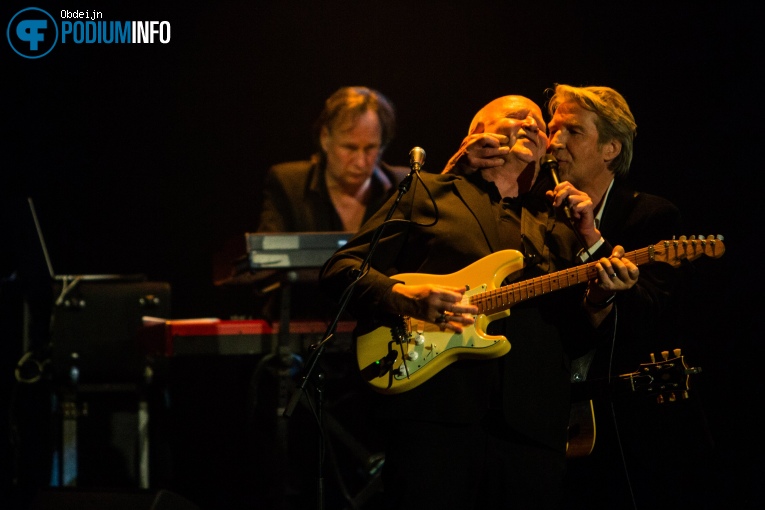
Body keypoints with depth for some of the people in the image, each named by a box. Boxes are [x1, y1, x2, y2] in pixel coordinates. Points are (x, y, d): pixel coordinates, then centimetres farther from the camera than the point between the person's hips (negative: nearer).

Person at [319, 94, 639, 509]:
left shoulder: (559, 233, 25)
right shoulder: (427, 192, 14)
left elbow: (573, 339, 20)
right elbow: (341, 269, 7)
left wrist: (598, 300, -1)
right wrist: (407, 298, -12)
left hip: (530, 424, 4)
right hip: (434, 408, -4)